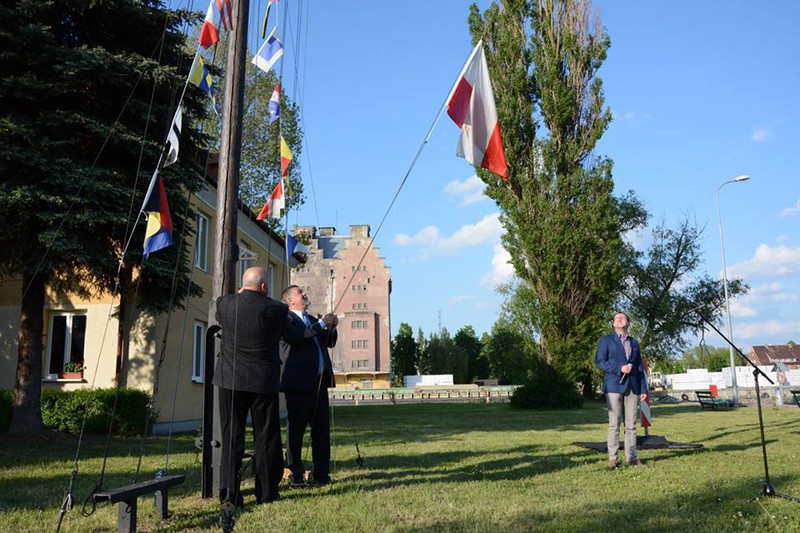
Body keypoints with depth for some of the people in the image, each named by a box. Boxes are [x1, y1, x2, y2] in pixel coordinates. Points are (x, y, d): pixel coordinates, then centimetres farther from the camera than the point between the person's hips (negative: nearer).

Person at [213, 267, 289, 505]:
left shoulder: (225, 304, -3)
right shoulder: (276, 309, -11)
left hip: (230, 380, 2)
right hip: (264, 382, -2)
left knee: (231, 437, 8)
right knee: (266, 438, 9)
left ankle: (229, 492, 5)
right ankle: (266, 492, 15)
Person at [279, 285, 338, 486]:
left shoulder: (312, 320, 22)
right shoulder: (286, 319, -2)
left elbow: (330, 343, 25)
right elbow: (296, 338, -21)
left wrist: (331, 328, 5)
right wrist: (322, 323, -13)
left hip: (319, 381, 7)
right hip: (299, 382, -7)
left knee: (322, 428, 7)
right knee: (295, 428, 1)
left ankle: (322, 472, 15)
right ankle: (296, 473, 9)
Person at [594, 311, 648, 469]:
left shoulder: (634, 343, 18)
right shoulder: (606, 340, 6)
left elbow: (640, 367, 15)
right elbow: (599, 362, -3)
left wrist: (643, 389, 8)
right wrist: (620, 368, -14)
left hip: (632, 387, 3)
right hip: (614, 386, -3)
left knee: (631, 425, 3)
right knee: (614, 424, -3)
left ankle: (631, 457, 7)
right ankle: (612, 458, 1)